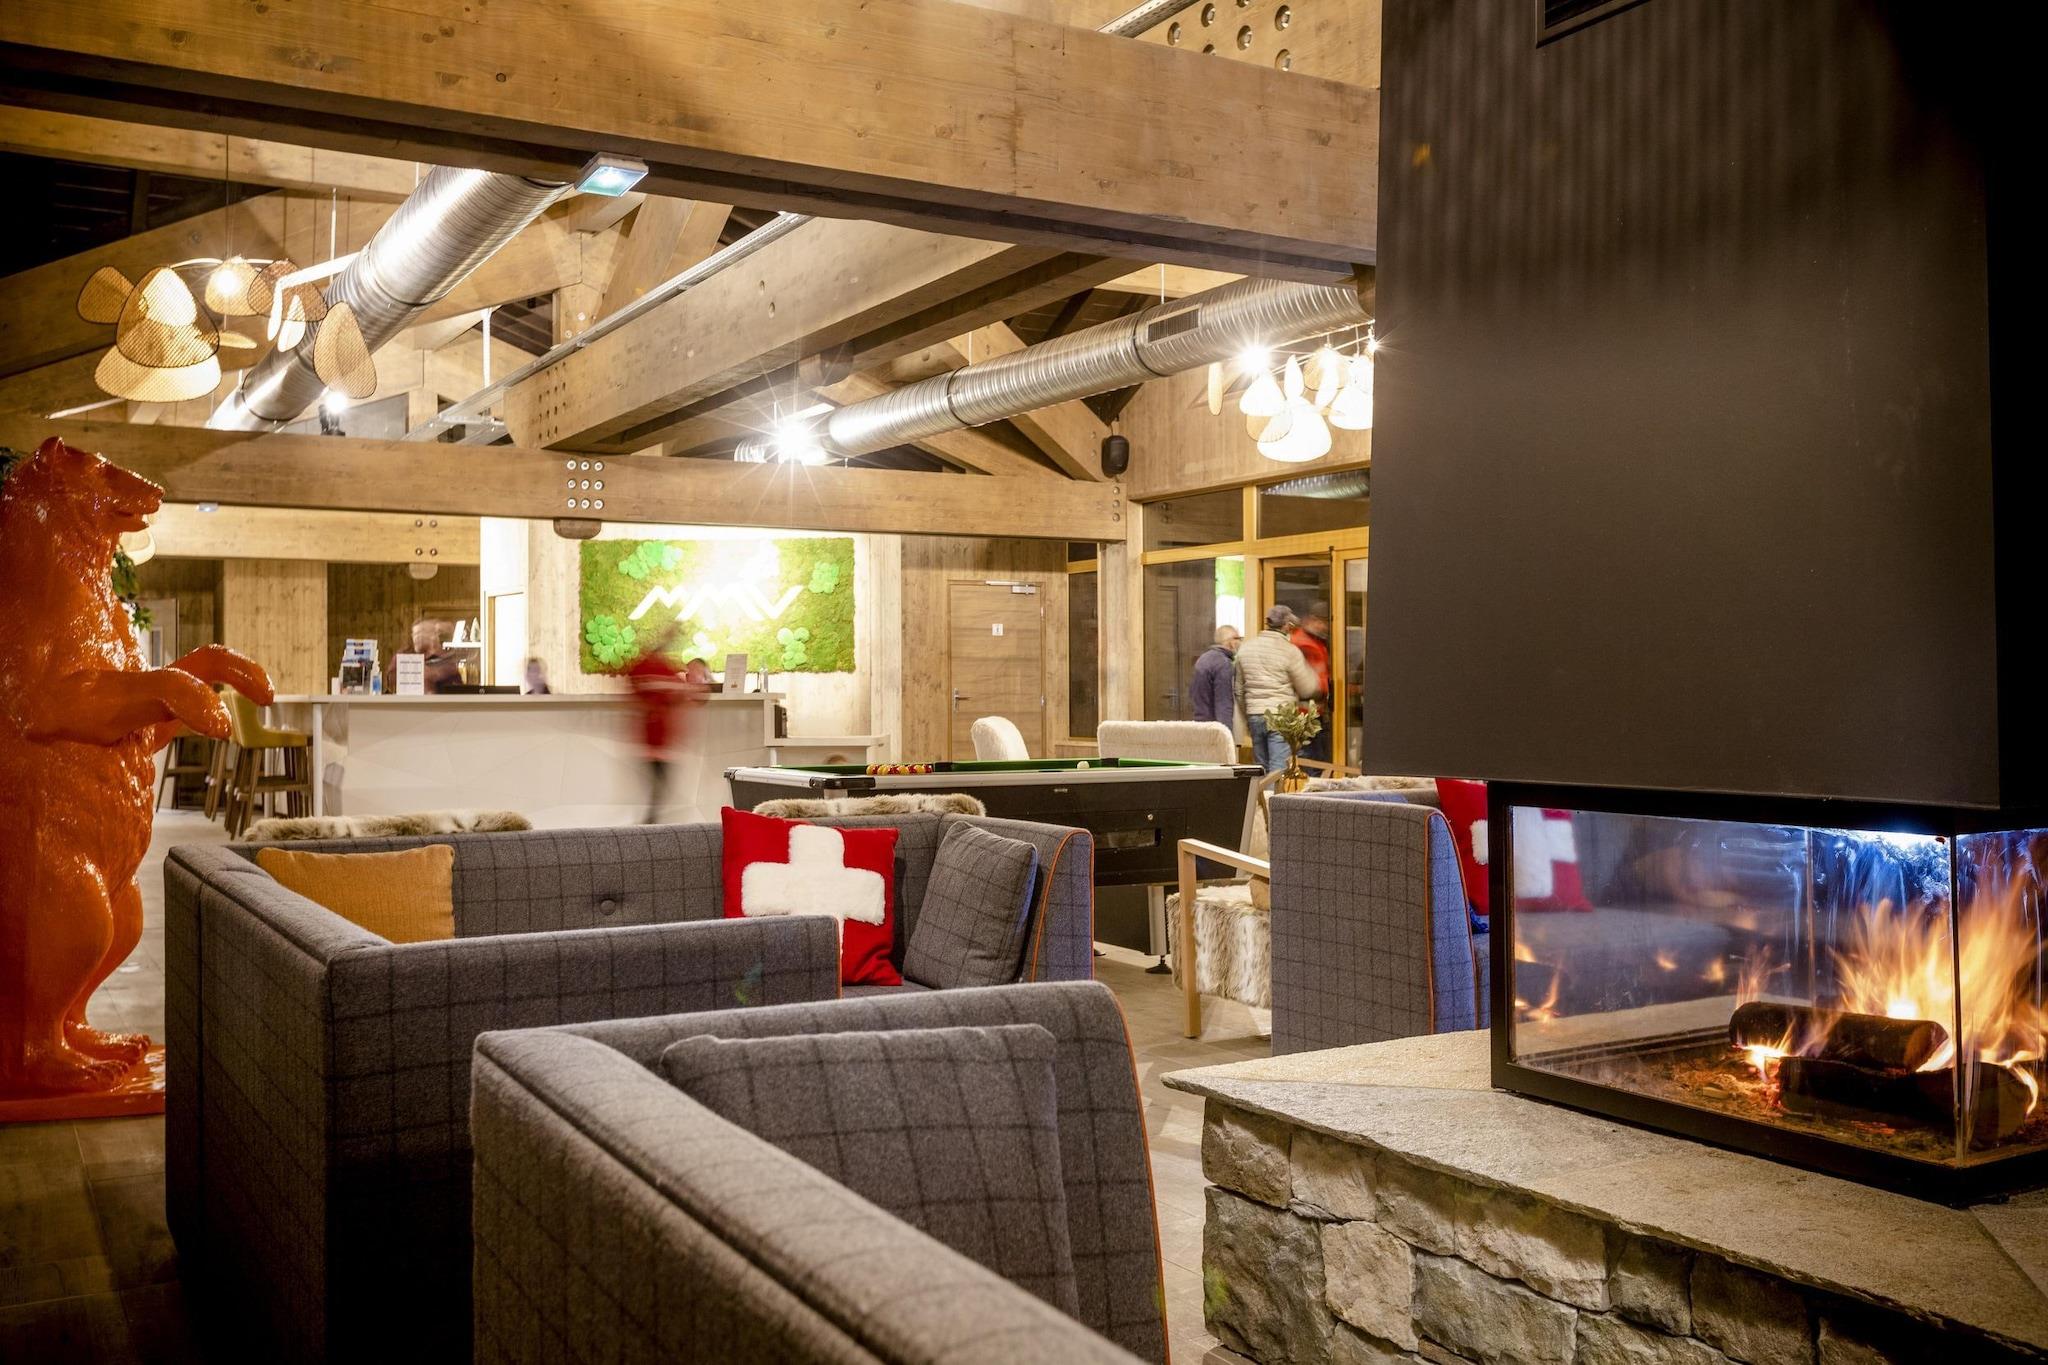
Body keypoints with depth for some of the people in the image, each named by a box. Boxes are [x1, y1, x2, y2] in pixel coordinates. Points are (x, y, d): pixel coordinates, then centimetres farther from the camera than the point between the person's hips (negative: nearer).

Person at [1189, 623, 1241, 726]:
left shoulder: (1202, 659, 15)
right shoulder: (1223, 663, -13)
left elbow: (1191, 694, 22)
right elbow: (1223, 702, -19)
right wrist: (1226, 729, -21)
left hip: (1199, 721, 9)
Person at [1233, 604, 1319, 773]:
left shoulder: (1245, 648, 7)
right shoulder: (1290, 651, -9)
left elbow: (1239, 691, 14)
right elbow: (1307, 690, -3)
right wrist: (1310, 670, 16)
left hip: (1254, 716, 5)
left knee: (1261, 768, 13)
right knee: (1279, 770, -6)